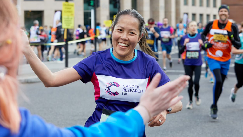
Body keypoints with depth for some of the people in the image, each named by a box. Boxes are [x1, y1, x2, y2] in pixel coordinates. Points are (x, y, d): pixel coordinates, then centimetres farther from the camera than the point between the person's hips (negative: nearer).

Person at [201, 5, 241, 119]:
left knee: (220, 84, 11)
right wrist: (205, 42, -6)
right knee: (218, 80, -23)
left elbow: (238, 46, -8)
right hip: (213, 58, -2)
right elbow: (203, 34, 14)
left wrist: (232, 38, -27)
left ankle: (214, 106, 32)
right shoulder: (211, 24, -6)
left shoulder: (232, 27, -8)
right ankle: (214, 107, -9)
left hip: (225, 60, 2)